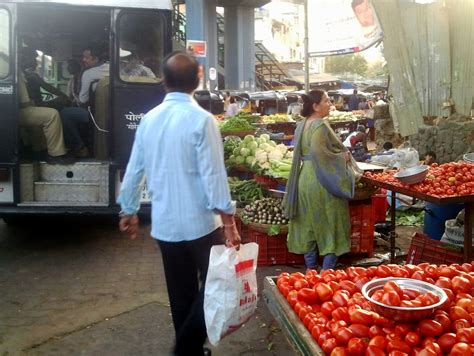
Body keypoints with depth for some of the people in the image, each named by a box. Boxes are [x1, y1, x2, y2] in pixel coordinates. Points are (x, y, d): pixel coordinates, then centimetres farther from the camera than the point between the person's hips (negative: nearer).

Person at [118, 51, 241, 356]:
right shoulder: (201, 119, -13)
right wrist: (229, 221, -11)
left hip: (164, 224, 6)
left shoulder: (149, 119, 4)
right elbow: (213, 175, -16)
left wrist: (129, 210, 22)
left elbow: (134, 170, 10)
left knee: (181, 293, 17)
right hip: (200, 222, -6)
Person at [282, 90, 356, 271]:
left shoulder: (302, 125, 11)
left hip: (304, 178, 9)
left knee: (309, 225, 13)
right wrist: (342, 157, -13)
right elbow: (320, 152, -28)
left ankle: (311, 269, 22)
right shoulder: (320, 125, -17)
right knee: (330, 224, 3)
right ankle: (327, 270, 7)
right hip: (321, 181, -9)